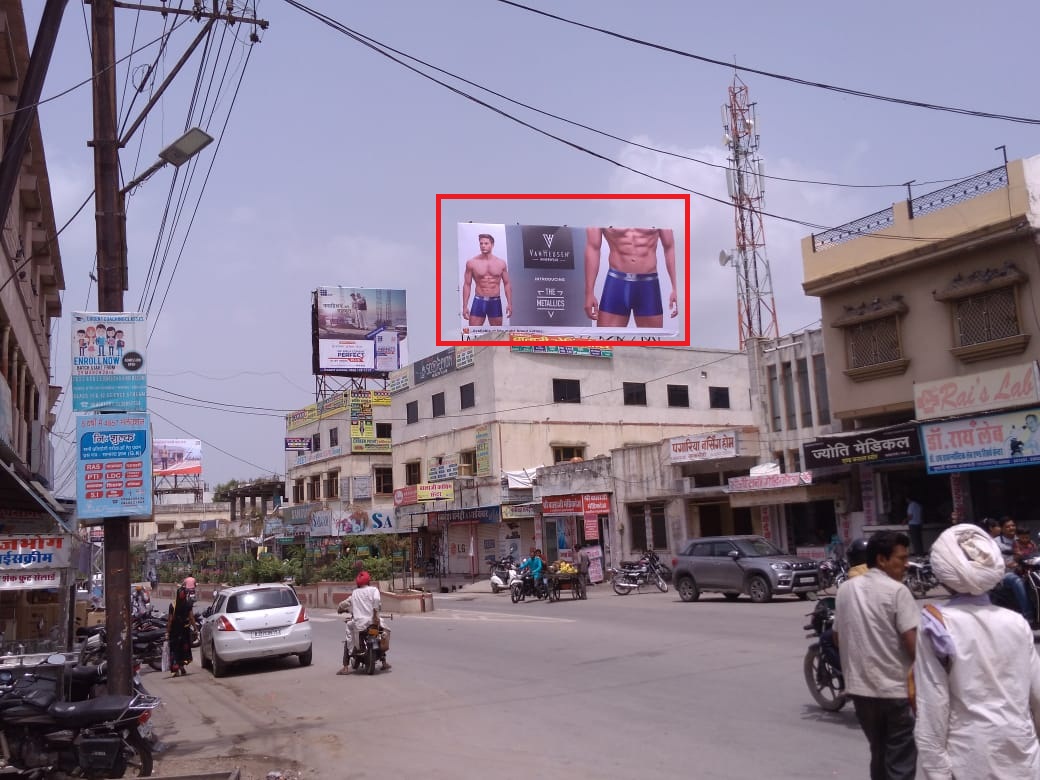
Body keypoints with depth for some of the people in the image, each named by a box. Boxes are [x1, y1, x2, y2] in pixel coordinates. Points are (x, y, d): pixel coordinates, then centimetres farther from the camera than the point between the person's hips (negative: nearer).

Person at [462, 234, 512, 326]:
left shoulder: (501, 263, 4)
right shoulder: (472, 262, -1)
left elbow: (507, 284, 9)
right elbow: (467, 285, 1)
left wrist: (509, 303, 1)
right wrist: (465, 306, -5)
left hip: (495, 302, 2)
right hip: (479, 301, -2)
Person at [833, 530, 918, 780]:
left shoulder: (845, 589, 6)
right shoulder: (897, 591, -14)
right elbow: (913, 643, -18)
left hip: (860, 687, 6)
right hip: (896, 689, -6)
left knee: (879, 755, 21)